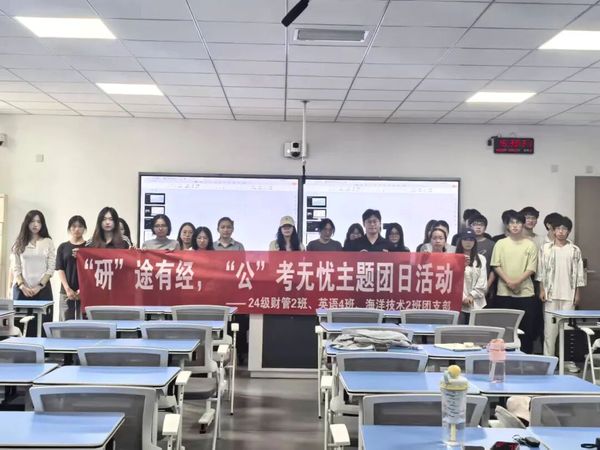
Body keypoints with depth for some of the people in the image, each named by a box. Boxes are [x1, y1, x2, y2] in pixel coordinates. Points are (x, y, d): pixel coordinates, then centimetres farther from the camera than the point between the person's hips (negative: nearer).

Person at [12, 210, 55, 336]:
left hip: (43, 289, -1)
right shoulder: (20, 243, 8)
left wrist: (39, 286, -9)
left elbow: (51, 268, 0)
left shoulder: (48, 242, 4)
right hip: (23, 290, 1)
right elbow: (16, 268, 5)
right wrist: (22, 286, -9)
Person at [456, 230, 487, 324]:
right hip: (458, 302, -2)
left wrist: (471, 296, -6)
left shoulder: (481, 259, 10)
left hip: (476, 303, 2)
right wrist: (462, 297, -11)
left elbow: (482, 282, 4)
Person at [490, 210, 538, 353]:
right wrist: (508, 281, -12)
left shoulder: (530, 245, 4)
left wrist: (518, 281, -16)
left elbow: (531, 268, -1)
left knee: (527, 327, 2)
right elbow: (496, 266, 0)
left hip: (525, 292, 0)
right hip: (504, 293, 0)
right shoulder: (500, 243, 5)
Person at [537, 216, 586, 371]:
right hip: (551, 294, 0)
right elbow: (541, 271, 2)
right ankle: (548, 359, 8)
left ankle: (568, 360, 10)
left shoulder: (575, 250, 3)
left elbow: (579, 273, 4)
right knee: (550, 328, 2)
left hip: (568, 294, 1)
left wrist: (578, 293, 0)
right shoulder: (546, 248, 2)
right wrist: (541, 290, -3)